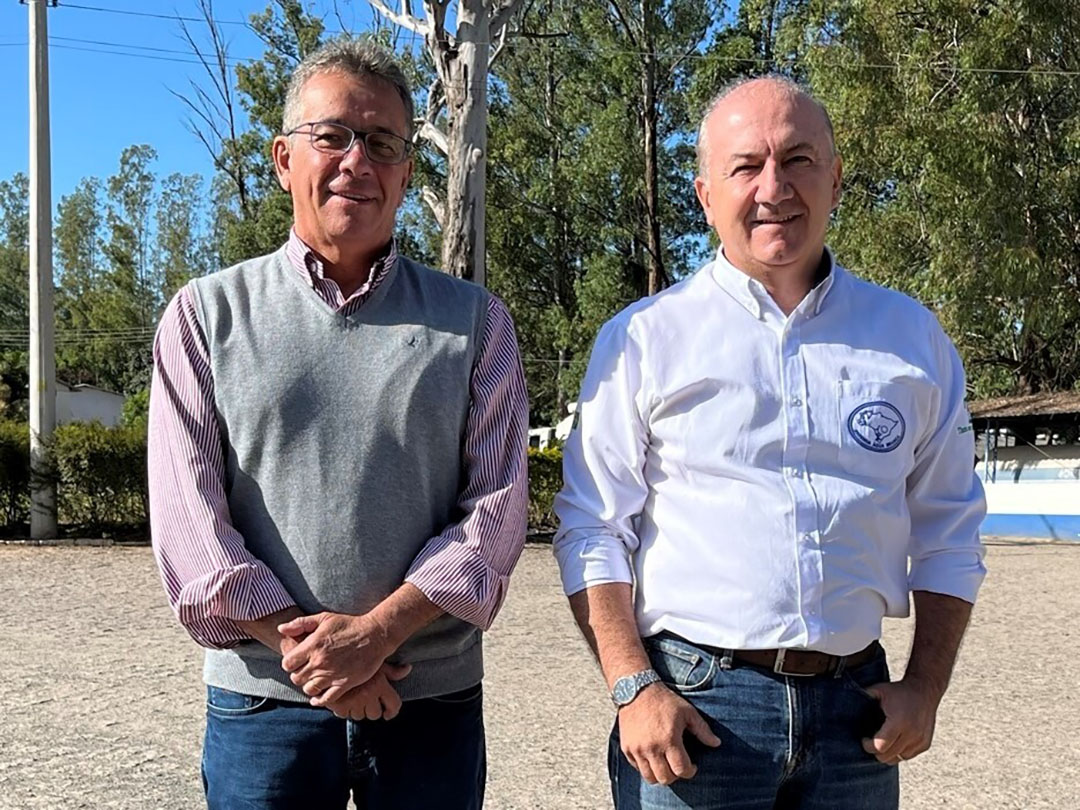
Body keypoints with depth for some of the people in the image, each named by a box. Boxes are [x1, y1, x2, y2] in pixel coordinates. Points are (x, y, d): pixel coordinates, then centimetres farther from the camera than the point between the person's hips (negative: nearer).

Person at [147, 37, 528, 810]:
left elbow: (496, 507, -3)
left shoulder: (475, 322, 4)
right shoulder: (208, 313, 3)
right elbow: (188, 515, -3)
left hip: (435, 702, 1)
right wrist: (301, 643, -13)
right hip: (263, 700, 0)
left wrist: (377, 631, -15)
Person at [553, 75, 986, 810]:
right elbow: (594, 531, -2)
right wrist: (633, 688, -12)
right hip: (692, 703, -2)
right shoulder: (643, 338, 0)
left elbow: (948, 530, 12)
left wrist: (926, 686, 3)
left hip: (855, 708, 3)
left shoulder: (911, 335, 8)